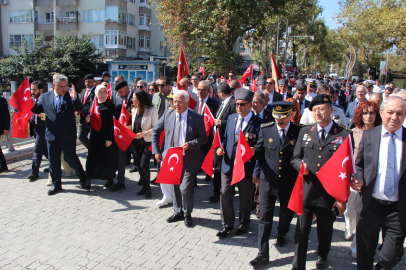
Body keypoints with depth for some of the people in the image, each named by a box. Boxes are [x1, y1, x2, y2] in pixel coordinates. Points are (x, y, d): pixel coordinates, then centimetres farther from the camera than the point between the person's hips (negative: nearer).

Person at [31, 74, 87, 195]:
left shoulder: (70, 96, -2)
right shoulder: (45, 97, 7)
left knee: (70, 158, -1)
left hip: (68, 136, -3)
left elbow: (79, 108, -15)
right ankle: (56, 184, 27)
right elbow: (37, 110, 12)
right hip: (52, 136, 4)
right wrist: (32, 105, -10)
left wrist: (75, 98, -33)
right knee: (53, 161, 12)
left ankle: (82, 177, 24)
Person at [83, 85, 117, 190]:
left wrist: (110, 138, -14)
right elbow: (90, 120, 17)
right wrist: (87, 119, -8)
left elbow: (112, 123, -9)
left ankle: (110, 179, 19)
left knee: (108, 158, 5)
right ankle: (88, 180, 11)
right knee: (92, 158, 4)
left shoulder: (110, 106, -4)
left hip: (107, 137, -4)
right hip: (95, 136, 4)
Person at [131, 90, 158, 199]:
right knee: (139, 165, 9)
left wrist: (144, 133, -23)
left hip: (147, 142, -6)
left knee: (144, 165, -11)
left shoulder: (152, 110, -13)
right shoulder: (134, 110, 7)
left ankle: (148, 188, 10)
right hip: (137, 142, 6)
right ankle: (144, 186, 26)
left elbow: (156, 128, -14)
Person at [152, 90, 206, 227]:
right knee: (175, 187, 15)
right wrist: (156, 150, 5)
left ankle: (187, 214, 19)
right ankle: (178, 212, 35)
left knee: (186, 188, -6)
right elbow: (155, 131, 11)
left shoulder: (196, 118, -9)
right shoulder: (167, 114, 1)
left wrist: (190, 144, -22)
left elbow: (202, 137, -4)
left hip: (188, 159, -4)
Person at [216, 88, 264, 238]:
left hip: (246, 167, -4)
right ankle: (227, 224, 27)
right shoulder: (231, 118, 7)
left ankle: (244, 224, 36)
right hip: (228, 165, 4)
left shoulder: (258, 123, -10)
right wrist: (221, 147, -3)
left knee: (245, 198, 14)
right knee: (225, 195, 8)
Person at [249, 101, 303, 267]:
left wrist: (300, 172, -7)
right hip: (268, 180, 0)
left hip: (289, 183, 0)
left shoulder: (299, 131, -8)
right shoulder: (265, 129, -4)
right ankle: (263, 255, 12)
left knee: (287, 213, 22)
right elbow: (258, 152, 5)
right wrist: (257, 172, 7)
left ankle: (281, 235, 53)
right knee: (264, 217, 2)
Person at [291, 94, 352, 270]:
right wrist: (301, 165, -14)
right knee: (301, 231, 5)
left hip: (329, 194, -1)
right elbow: (295, 158, 10)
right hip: (305, 191, 1)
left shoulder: (344, 135, -3)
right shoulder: (304, 132, 7)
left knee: (325, 230, 20)